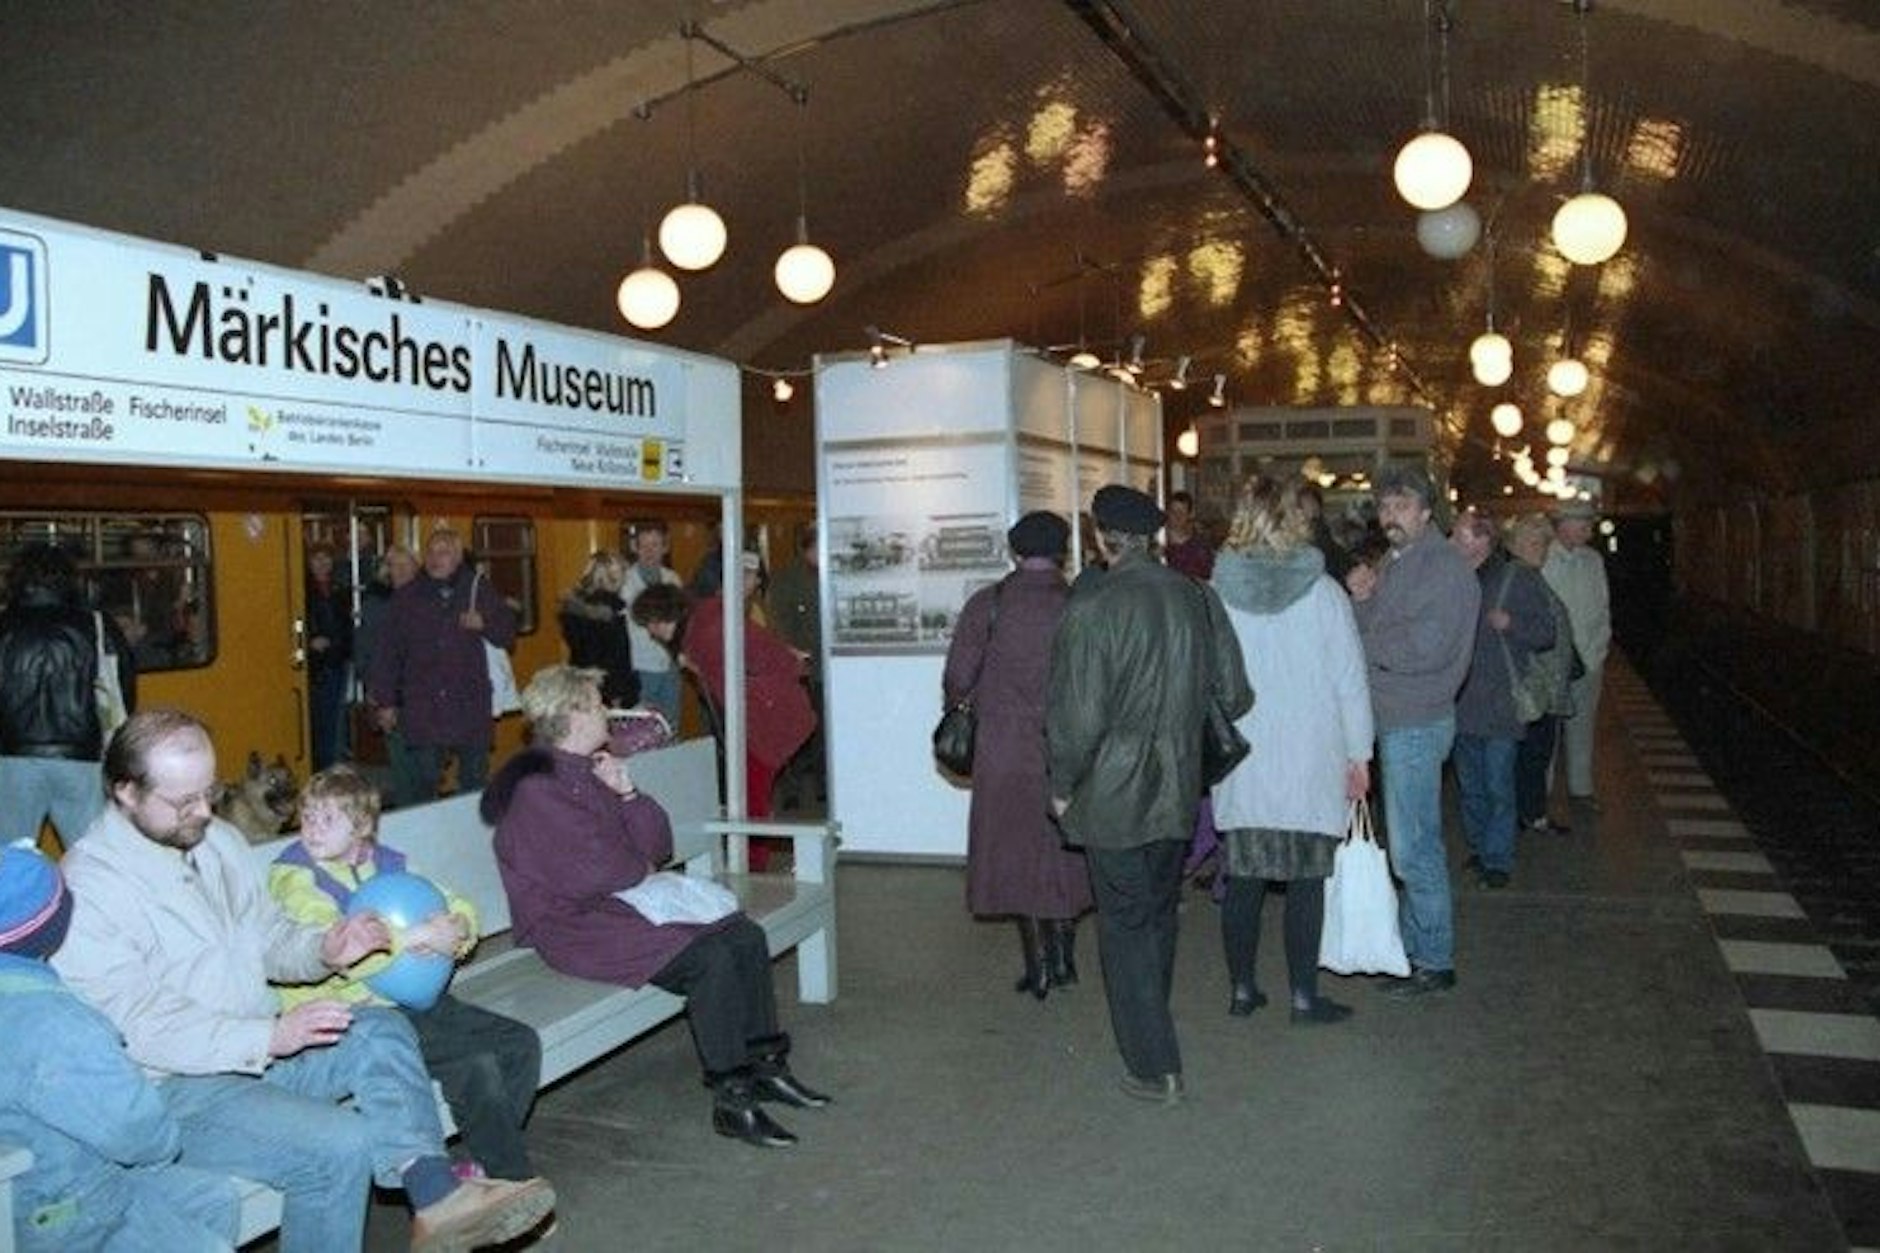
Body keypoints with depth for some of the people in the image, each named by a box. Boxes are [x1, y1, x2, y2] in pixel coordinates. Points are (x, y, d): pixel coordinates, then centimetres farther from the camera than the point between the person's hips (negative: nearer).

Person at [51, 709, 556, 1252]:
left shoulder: (219, 841, 9)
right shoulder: (88, 887, -16)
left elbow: (270, 938, 17)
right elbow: (142, 1027, -21)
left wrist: (324, 951, -6)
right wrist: (270, 1036, -27)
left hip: (260, 1046, 8)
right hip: (174, 1086, -8)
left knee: (382, 1029, -15)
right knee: (342, 1144, -26)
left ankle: (435, 1193, -23)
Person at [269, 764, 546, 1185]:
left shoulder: (385, 863, 12)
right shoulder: (294, 877, -7)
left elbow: (461, 907, 15)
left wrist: (456, 928, -10)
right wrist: (420, 936, -24)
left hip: (414, 999, 7)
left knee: (520, 1043, -4)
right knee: (476, 1064, -21)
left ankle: (490, 1160, 8)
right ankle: (511, 1181, -3)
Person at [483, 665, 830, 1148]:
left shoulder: (591, 772, 14)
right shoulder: (534, 788, -15)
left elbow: (658, 846, 11)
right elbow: (587, 875, -23)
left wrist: (628, 794, -5)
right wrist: (642, 868, -3)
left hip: (624, 902, 9)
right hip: (576, 927, -9)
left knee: (746, 935, -5)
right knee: (711, 957, -26)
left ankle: (765, 1064, 4)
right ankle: (732, 1100, -18)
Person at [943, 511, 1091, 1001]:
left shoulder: (988, 604, -6)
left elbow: (958, 678, -8)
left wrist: (957, 706, 13)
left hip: (1005, 749, -1)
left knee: (1018, 851, 9)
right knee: (1063, 850, 17)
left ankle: (1039, 966, 13)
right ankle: (1063, 955, 21)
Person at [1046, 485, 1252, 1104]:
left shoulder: (1092, 607, -18)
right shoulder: (1196, 598, -1)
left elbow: (1077, 716, -18)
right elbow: (1233, 693, 6)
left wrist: (1063, 787, -4)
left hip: (1112, 796, -6)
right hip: (1179, 791, 6)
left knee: (1125, 924, 5)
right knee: (1160, 914, 20)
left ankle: (1154, 1067, 9)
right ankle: (1150, 1031, 36)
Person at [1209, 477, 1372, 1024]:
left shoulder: (1217, 595, -4)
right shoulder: (1324, 593, -8)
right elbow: (1351, 682, -4)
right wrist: (1359, 756, 6)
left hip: (1239, 763, 2)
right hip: (1311, 763, -2)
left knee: (1243, 880, 10)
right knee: (1305, 881, 7)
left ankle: (1242, 989, 20)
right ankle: (1304, 996, 13)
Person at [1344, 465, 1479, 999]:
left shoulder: (1445, 568, -15)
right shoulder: (1390, 563, 14)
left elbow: (1425, 647, -25)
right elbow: (1368, 639, 13)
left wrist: (1360, 644, -11)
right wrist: (1360, 601, -6)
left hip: (1417, 724, -9)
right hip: (1392, 720, 9)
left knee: (1414, 850, -3)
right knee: (1411, 844, 18)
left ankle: (1435, 963, 8)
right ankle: (1412, 944, 30)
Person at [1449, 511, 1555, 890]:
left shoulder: (1519, 579, -5)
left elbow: (1547, 632, -5)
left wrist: (1510, 623, -20)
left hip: (1501, 703, -5)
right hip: (1461, 701, 5)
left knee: (1498, 786, -3)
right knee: (1470, 785, 14)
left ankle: (1498, 860, 7)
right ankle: (1478, 848, 27)